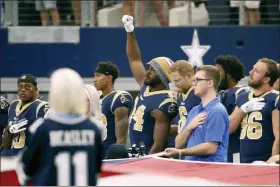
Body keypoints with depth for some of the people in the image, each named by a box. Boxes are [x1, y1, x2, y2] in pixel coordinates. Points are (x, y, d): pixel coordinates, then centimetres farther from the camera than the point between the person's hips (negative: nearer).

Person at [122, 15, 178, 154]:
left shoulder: (164, 105, -19)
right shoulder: (146, 87, 6)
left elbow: (159, 145, -20)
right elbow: (134, 59, 17)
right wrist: (130, 32, 8)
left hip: (150, 158, -9)